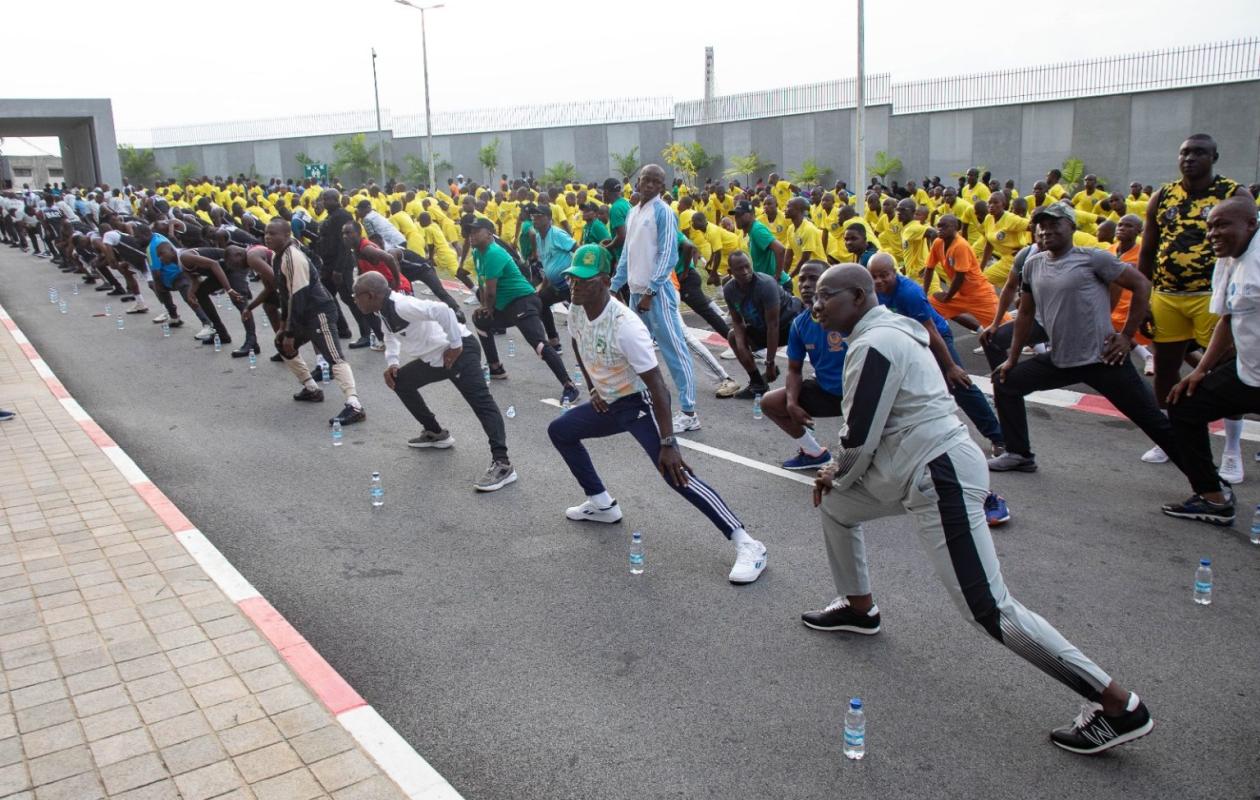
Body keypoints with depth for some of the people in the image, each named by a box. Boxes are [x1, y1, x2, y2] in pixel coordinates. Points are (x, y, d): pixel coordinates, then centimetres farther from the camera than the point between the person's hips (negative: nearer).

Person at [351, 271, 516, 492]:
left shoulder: (401, 306, -24)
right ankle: (436, 433, 30)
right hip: (434, 357, 11)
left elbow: (442, 311, -34)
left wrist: (455, 346, -25)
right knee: (400, 381, 22)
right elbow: (391, 333, 26)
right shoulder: (384, 309, 8)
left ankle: (502, 464, -30)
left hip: (459, 352, -11)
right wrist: (392, 363, 8)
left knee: (481, 403, -21)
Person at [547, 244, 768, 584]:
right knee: (559, 430, 19)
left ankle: (747, 545, -21)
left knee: (675, 473, -23)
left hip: (639, 405, -9)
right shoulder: (576, 310, -8)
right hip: (607, 403, 9)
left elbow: (657, 386, -29)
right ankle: (601, 504, 29)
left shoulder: (625, 325, -32)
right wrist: (593, 388, 12)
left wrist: (668, 443, -30)